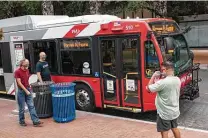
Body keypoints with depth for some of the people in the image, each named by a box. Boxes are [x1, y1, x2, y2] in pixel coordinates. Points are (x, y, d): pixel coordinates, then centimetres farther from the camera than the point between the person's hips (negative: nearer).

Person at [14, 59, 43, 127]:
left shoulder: (27, 70, 7)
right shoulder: (17, 71, -12)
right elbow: (19, 83, -15)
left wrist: (29, 88, 10)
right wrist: (26, 90, -18)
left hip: (28, 89, 5)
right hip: (21, 91, -5)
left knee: (31, 106, 1)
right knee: (22, 108, 5)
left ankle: (35, 121, 1)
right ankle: (21, 121, 22)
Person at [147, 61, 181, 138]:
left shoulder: (162, 82, -26)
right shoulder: (177, 80, -2)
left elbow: (149, 88, -16)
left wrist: (154, 76, -9)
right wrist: (158, 79, 0)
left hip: (164, 113, -7)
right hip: (174, 111, 7)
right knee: (174, 128, 24)